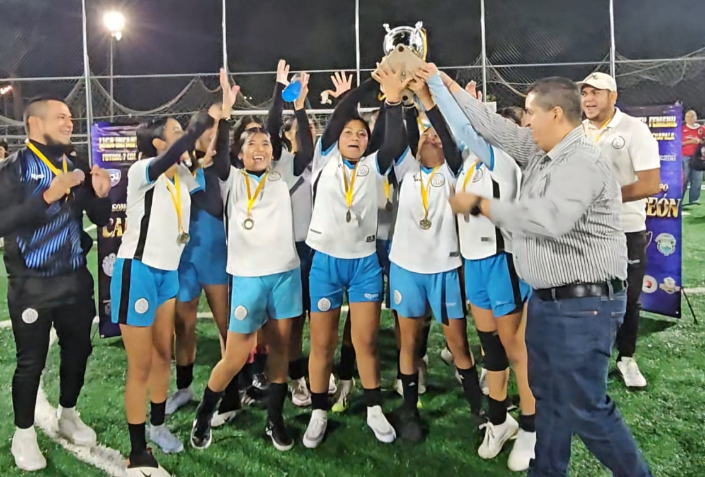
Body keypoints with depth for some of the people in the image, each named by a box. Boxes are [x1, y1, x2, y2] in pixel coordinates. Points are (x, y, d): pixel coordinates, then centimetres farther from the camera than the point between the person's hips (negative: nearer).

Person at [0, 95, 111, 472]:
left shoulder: (76, 169, 5)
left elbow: (101, 220, 8)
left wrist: (101, 195, -12)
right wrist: (49, 196, -29)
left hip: (76, 280, 5)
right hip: (31, 285, -5)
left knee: (78, 350, 15)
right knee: (30, 361, 5)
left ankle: (68, 416, 37)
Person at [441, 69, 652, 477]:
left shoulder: (583, 162, -20)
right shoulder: (540, 151, 8)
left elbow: (549, 218, -35)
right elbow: (494, 127, 13)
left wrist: (480, 205, -26)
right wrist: (448, 85, 17)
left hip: (582, 305, -10)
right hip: (547, 300, 10)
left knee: (584, 407, 1)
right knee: (547, 395, 20)